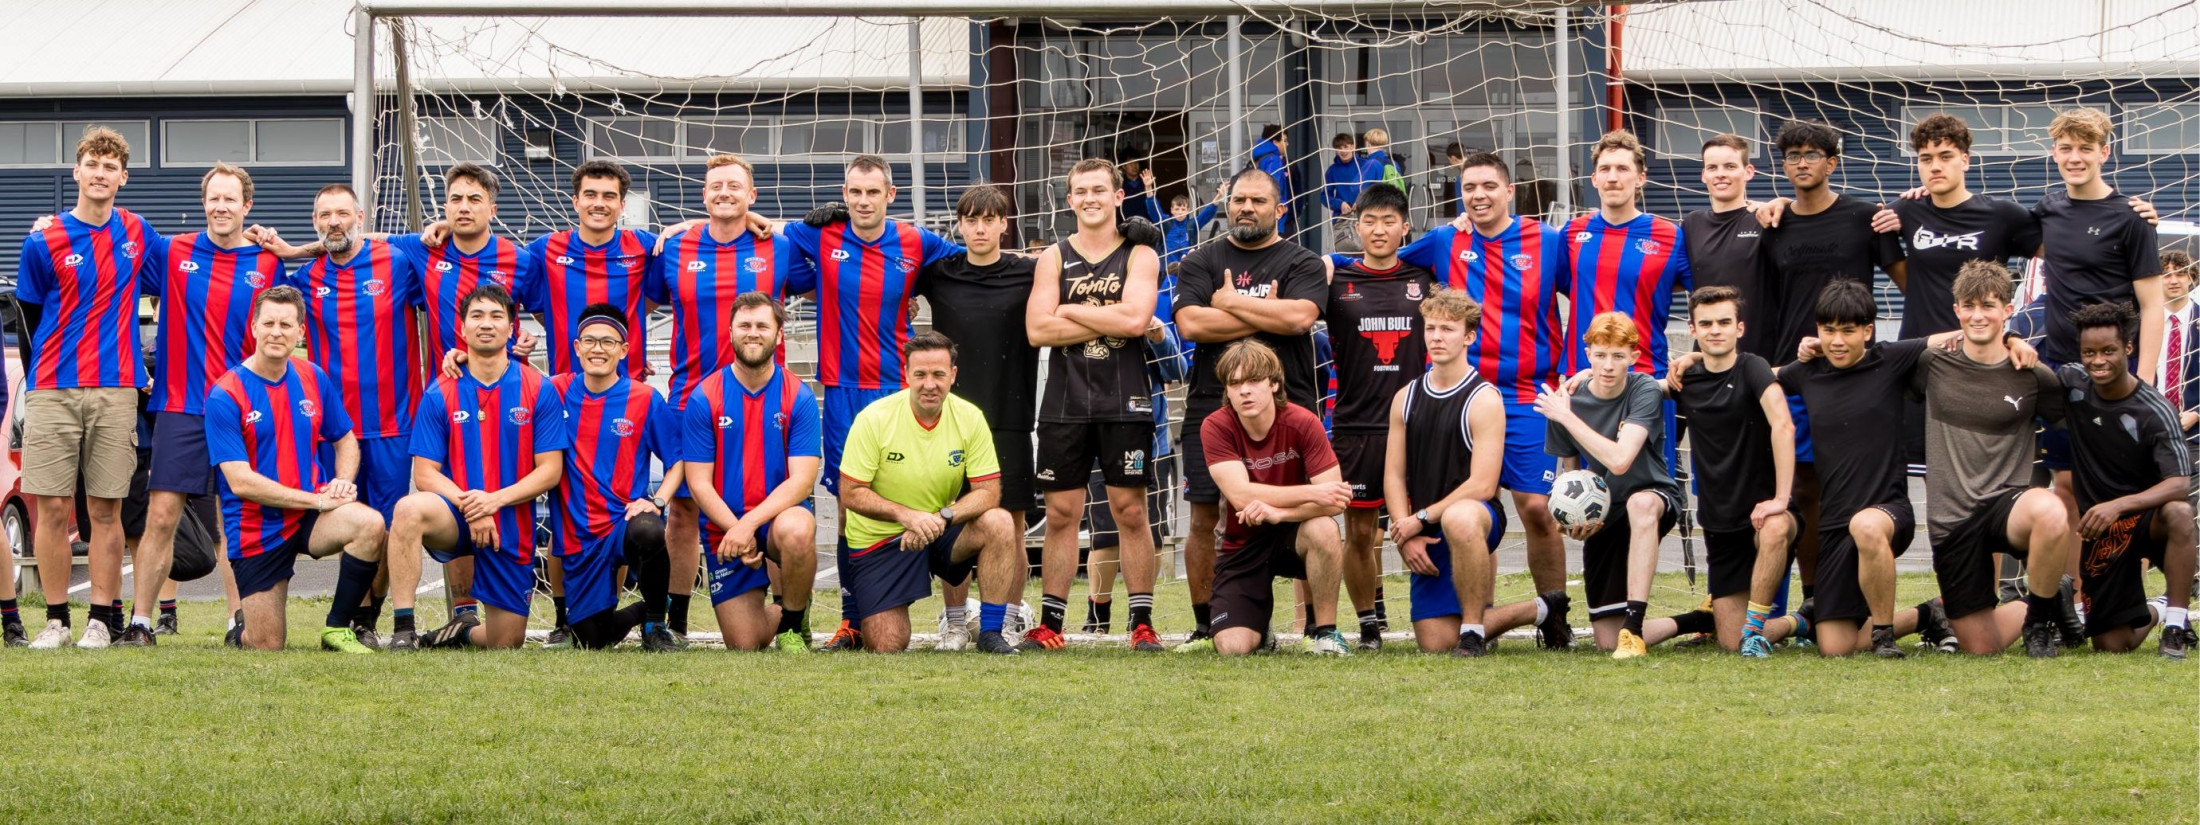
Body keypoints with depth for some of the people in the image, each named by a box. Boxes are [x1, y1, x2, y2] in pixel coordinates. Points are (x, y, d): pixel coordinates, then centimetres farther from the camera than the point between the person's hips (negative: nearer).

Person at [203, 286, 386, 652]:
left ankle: (337, 629, -13)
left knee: (369, 523, -30)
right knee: (266, 647, -3)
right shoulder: (225, 395, -12)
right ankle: (244, 627, 36)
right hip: (256, 531, -3)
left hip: (311, 516, 3)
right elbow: (240, 482, -17)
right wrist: (316, 499, -19)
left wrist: (343, 481, -7)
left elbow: (345, 440, 17)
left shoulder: (313, 378, 3)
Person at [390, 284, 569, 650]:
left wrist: (495, 499, -19)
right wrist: (468, 503, -21)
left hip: (513, 529, 1)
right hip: (456, 519, -1)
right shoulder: (440, 396, -1)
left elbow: (550, 470, -5)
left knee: (506, 645, 4)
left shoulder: (539, 390, -2)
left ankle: (467, 631, 43)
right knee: (409, 509, -37)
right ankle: (402, 630, -30)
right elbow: (424, 473, -4)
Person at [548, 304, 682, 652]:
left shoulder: (645, 400, -3)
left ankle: (656, 624, -12)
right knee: (591, 642, 0)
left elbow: (679, 460, 1)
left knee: (647, 531, -40)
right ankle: (642, 612, 37)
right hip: (578, 537, 3)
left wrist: (655, 502, -16)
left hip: (625, 521, -3)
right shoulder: (558, 392, 3)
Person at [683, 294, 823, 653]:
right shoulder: (704, 399, -4)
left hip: (778, 516, -1)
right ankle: (772, 614, 36)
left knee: (797, 531, -39)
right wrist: (735, 529, -20)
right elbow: (698, 482, -6)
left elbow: (802, 479, -13)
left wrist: (750, 523, -26)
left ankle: (793, 625, -11)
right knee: (746, 646, -4)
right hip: (725, 528, 1)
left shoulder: (798, 397, -5)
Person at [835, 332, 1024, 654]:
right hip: (879, 539, -2)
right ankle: (858, 617, 27)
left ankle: (990, 633, -15)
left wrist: (942, 517, -28)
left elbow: (988, 492, -10)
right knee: (887, 646, -12)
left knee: (999, 524, -27)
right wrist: (907, 515, -29)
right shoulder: (874, 419, -16)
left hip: (941, 531, 2)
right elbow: (851, 494, -15)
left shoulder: (969, 418, -9)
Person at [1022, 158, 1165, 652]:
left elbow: (1135, 318, -14)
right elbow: (1037, 329, -5)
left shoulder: (1139, 256, 4)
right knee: (1061, 514, 4)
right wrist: (1109, 323, -9)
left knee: (1130, 511, 0)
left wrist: (1069, 312, -8)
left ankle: (1142, 622, 3)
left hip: (1124, 403, -2)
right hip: (1065, 403, 2)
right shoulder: (1054, 258, 9)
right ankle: (1050, 623, 8)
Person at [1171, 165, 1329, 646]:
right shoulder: (1201, 263, 13)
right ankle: (1203, 626, 10)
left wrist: (1230, 302, -4)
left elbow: (1300, 316, -12)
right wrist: (1266, 314, -5)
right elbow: (1190, 323, -4)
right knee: (1205, 519, 1)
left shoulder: (1302, 264, 9)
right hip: (1211, 405, 2)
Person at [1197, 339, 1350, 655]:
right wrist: (1312, 493, -29)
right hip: (1242, 545, 0)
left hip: (1291, 534, 0)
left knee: (1323, 529, -36)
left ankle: (1325, 631, -15)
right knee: (1232, 648, -17)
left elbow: (1334, 502, -20)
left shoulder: (1302, 423, -15)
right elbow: (1241, 495, -26)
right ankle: (1260, 625, 23)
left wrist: (1278, 512, -35)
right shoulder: (1216, 427, -15)